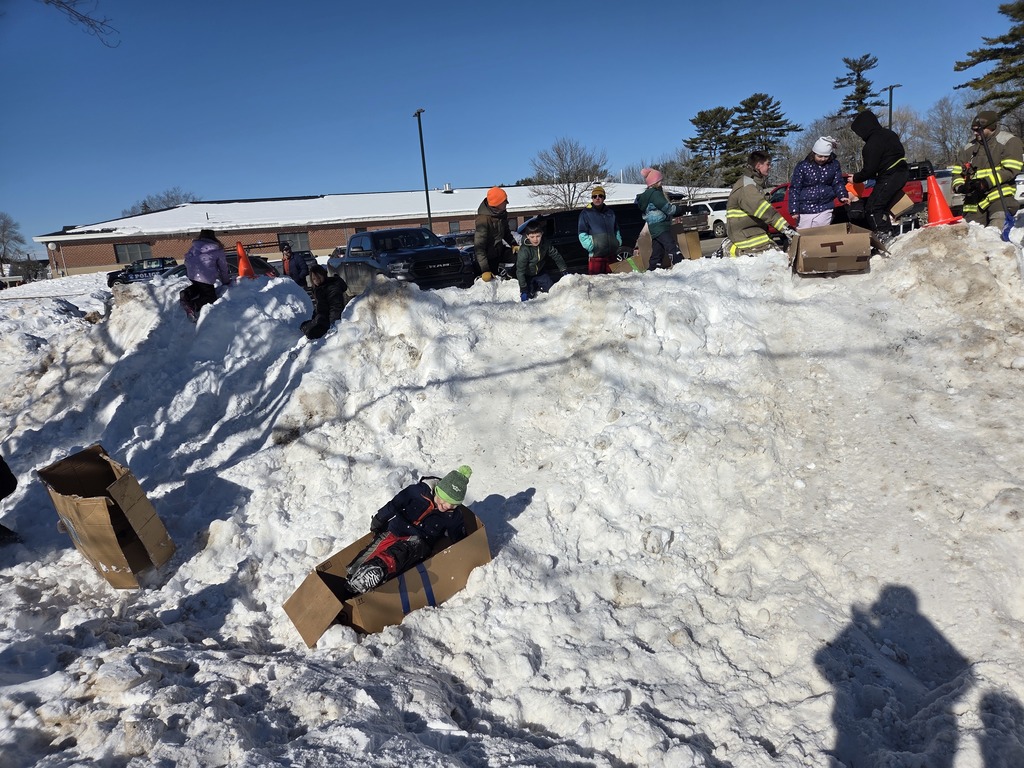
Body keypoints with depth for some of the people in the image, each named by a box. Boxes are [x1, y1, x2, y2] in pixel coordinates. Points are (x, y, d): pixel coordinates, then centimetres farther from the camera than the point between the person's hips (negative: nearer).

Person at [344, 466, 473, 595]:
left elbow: (459, 542, 9)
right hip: (393, 532, 4)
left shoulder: (454, 517, 4)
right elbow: (393, 506, 6)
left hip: (418, 542, -3)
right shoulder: (418, 491, -2)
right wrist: (378, 521, 9)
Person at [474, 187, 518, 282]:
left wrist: (513, 245, -1)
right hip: (488, 255, -7)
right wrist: (485, 270, -35)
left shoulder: (502, 213, -6)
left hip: (499, 250, 7)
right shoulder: (483, 219, -29)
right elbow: (479, 246, -31)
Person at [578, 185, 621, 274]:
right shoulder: (586, 213, 1)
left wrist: (618, 242, 9)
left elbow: (616, 229, 26)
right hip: (595, 254, -5)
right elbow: (582, 233, -3)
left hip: (611, 253, 5)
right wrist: (590, 246, -15)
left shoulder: (610, 212, 17)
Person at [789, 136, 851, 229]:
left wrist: (843, 196, -14)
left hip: (825, 209, 2)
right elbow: (794, 189, -5)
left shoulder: (834, 165, 3)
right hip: (805, 210, -2)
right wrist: (794, 210, -10)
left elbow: (838, 183, 8)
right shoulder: (802, 166, -6)